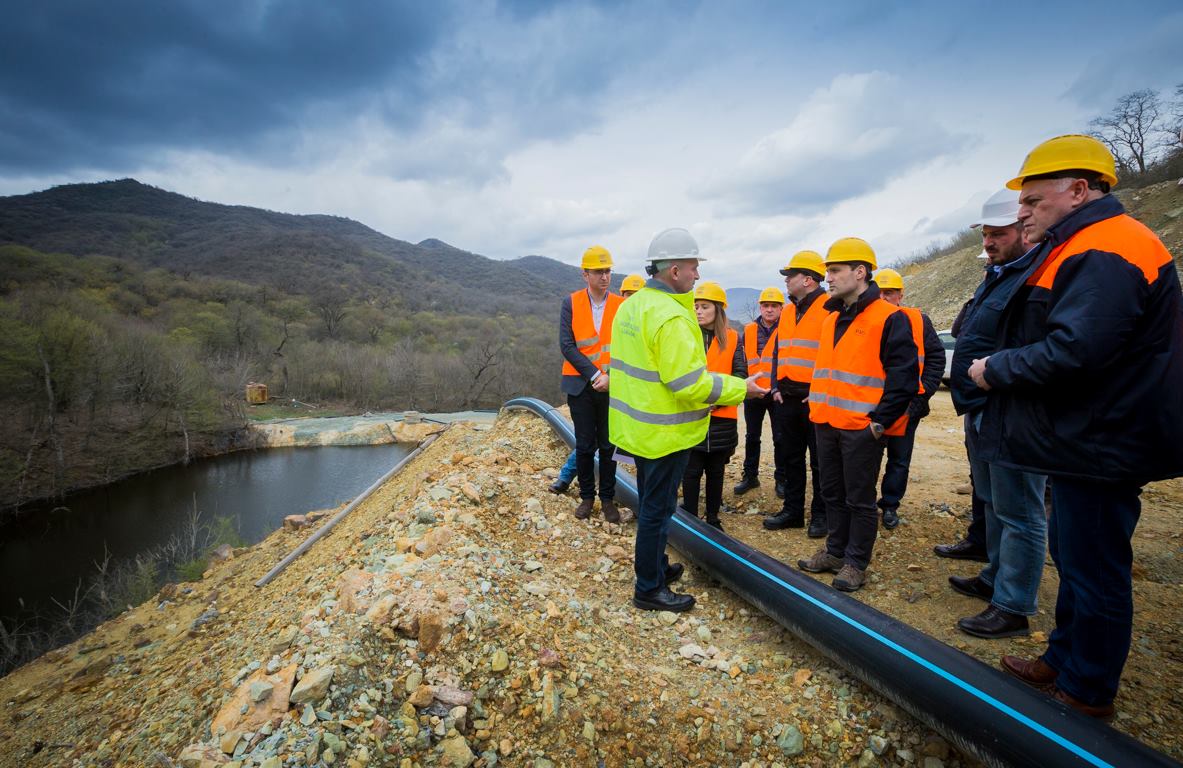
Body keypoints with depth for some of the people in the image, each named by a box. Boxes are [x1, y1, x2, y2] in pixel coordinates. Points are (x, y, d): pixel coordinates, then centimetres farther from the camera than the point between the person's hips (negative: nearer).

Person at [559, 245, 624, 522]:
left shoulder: (621, 305, 0)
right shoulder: (571, 303, -3)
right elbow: (567, 346, -8)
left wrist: (610, 376, -15)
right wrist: (594, 374, -14)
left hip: (612, 386, 1)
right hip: (581, 385, -1)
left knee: (608, 445, 8)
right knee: (584, 445, 8)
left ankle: (608, 498, 22)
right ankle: (587, 496, 24)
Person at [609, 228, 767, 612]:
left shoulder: (631, 305, 6)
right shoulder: (671, 316, -24)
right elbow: (691, 384, -26)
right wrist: (742, 387, -15)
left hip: (639, 423, 9)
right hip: (664, 432, -9)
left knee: (652, 501, 23)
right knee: (658, 507, 4)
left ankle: (654, 565, 40)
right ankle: (649, 589, 19)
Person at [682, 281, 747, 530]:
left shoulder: (732, 338, 4)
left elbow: (740, 374, -3)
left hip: (721, 416, 1)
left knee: (716, 471, 13)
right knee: (691, 471, 4)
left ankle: (713, 518, 27)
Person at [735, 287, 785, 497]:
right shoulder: (749, 330, 5)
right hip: (752, 392, 3)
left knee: (780, 438, 6)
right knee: (752, 437, 12)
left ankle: (781, 478, 19)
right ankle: (750, 476, 24)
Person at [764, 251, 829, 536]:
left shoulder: (830, 309, -9)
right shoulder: (787, 314, 15)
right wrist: (776, 387, 10)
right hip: (787, 399, 7)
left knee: (819, 461, 4)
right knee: (792, 457, 14)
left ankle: (820, 514, 17)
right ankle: (792, 510, 25)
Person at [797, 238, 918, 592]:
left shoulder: (890, 318, -10)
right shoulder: (831, 320, 13)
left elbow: (904, 377, -14)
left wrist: (881, 420, -16)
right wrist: (816, 405, 14)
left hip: (862, 428, -7)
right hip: (826, 424, 8)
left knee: (859, 499, 5)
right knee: (833, 493, 16)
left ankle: (855, 563, 18)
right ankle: (835, 552, 30)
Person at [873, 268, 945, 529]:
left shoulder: (918, 320, 1)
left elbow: (936, 357, 4)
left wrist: (923, 392, -5)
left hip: (907, 405, 1)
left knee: (899, 460, 10)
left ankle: (890, 506, 24)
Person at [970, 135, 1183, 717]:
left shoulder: (1106, 253, -20)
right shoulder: (1078, 248, 15)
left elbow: (1071, 352, -28)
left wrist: (994, 370, -15)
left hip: (1099, 447, -11)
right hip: (1082, 439, 11)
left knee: (1093, 571, 3)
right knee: (1072, 557, 21)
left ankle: (1087, 692, 20)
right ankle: (1063, 660, 37)